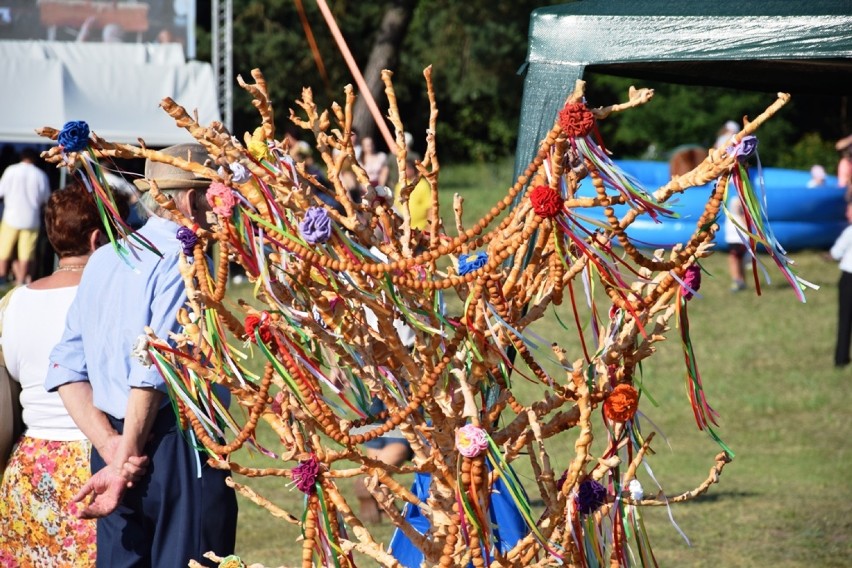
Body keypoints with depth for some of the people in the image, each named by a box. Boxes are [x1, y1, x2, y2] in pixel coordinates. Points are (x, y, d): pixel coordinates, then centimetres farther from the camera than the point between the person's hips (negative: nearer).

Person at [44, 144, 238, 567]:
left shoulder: (104, 260, 14)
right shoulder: (183, 260, -10)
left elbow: (67, 365, 10)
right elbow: (154, 372, -19)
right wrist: (124, 461, -15)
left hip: (113, 448, 8)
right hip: (179, 449, -8)